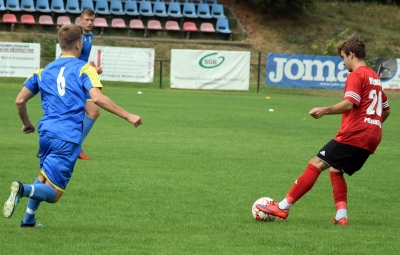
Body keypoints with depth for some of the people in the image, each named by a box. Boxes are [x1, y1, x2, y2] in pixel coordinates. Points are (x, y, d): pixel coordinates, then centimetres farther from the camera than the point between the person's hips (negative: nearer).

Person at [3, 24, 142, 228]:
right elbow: (97, 98, -15)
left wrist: (27, 124, 30)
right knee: (52, 193, -3)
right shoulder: (84, 69, 0)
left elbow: (20, 100, 13)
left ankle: (29, 219, 23)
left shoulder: (44, 71, 15)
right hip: (68, 137, -5)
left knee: (44, 177, 31)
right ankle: (23, 189, -32)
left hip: (46, 132, 5)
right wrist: (127, 116, -13)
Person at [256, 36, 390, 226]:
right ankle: (341, 215, 2)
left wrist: (325, 110, -32)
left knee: (316, 164, -8)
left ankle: (283, 207, -12)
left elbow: (349, 104, -22)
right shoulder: (374, 77, 21)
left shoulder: (356, 75, -7)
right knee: (336, 170, 17)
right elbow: (386, 110, 28)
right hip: (372, 137, 9)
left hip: (353, 134, -9)